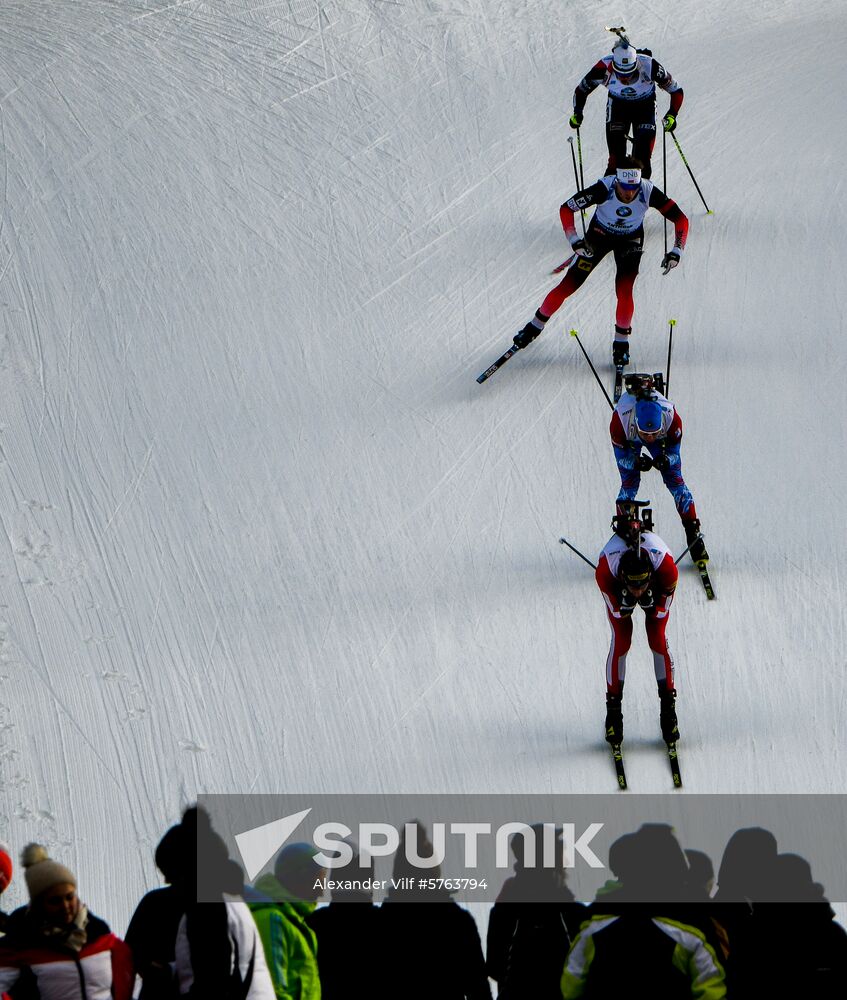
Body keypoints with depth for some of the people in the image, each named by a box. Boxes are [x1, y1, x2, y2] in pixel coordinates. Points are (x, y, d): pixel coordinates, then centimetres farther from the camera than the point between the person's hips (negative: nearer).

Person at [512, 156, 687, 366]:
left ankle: (621, 342, 6)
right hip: (599, 235, 0)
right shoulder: (604, 189, -35)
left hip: (630, 240, 0)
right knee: (569, 285, 0)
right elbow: (566, 209, -26)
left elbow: (680, 219, -22)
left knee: (624, 290, -18)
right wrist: (574, 241, -36)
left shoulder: (648, 193, -32)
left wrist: (677, 252, -31)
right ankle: (536, 325, 23)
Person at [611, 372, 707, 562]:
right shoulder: (621, 419, -43)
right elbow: (621, 458, -27)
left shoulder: (671, 417, -40)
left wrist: (666, 460, -45)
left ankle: (694, 536, 3)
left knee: (675, 481, -6)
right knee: (629, 485, -13)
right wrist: (636, 463, -47)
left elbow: (674, 453, -23)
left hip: (663, 441, 1)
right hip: (628, 441, -1)